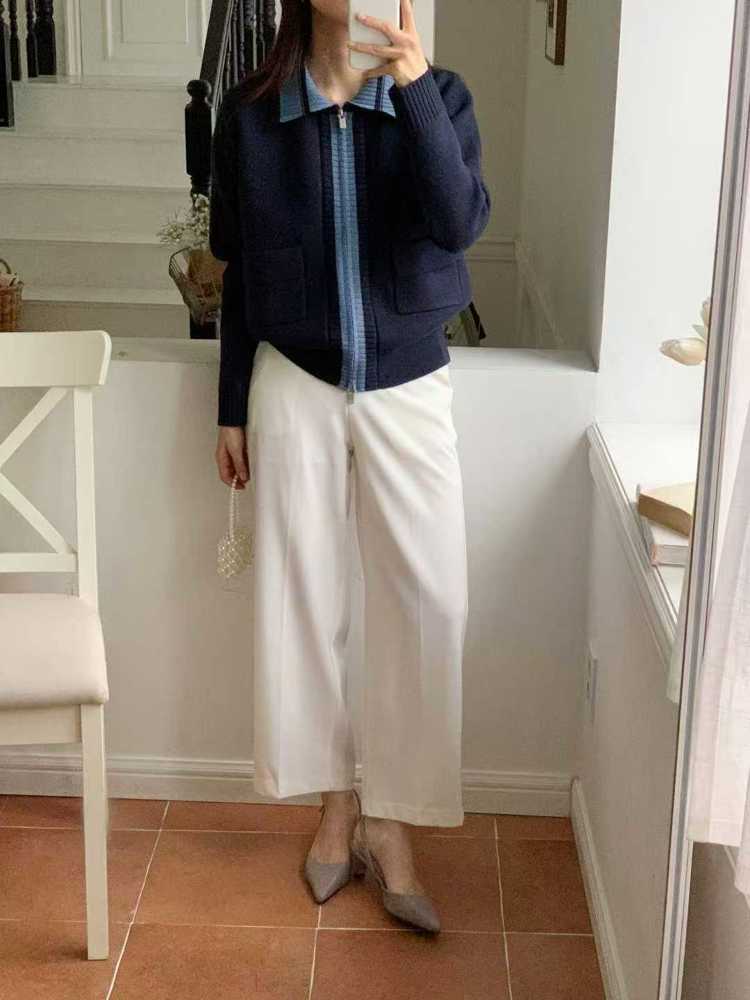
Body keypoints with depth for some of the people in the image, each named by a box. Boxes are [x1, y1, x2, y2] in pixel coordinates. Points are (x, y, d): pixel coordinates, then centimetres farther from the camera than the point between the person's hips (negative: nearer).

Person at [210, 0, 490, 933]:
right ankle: (337, 801, 26)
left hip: (407, 383, 0)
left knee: (426, 601, -1)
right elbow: (238, 272, 4)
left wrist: (414, 86, -30)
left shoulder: (439, 96, -4)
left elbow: (460, 224, -21)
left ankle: (390, 821, 14)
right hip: (294, 384, 1)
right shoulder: (250, 111, -2)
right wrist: (231, 409, 6)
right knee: (302, 595, 7)